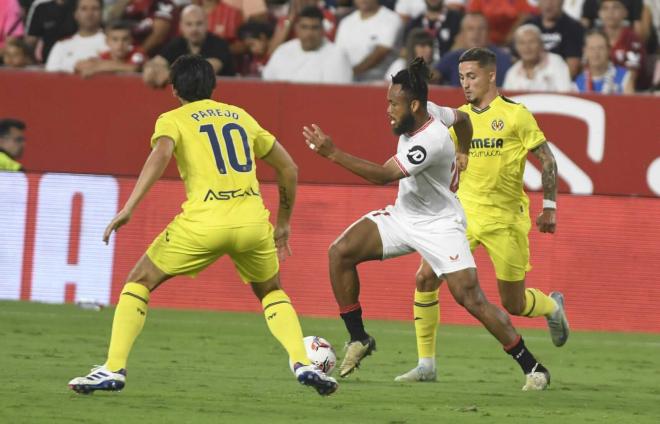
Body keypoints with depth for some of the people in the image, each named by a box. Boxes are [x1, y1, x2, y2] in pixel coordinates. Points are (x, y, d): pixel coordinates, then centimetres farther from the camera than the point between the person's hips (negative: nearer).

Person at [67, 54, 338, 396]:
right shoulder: (240, 116, 23)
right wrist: (283, 224, 36)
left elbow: (161, 153, -13)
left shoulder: (173, 120, 10)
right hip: (252, 220, 3)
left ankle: (113, 369, 2)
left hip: (203, 223, -3)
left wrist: (128, 208, -17)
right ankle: (303, 364, 7)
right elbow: (289, 168, 26)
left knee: (139, 283, 14)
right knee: (271, 293, 28)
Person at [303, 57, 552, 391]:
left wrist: (333, 153, -35)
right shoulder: (420, 115, -4)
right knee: (340, 252, -10)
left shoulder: (432, 140, -30)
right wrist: (461, 152, 27)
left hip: (439, 225, -8)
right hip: (402, 216, 8)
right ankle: (358, 340, 2)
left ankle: (533, 368, -2)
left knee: (470, 298, -14)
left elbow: (385, 175, -34)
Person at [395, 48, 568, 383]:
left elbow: (547, 160, -3)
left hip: (507, 218, -4)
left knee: (514, 305, 4)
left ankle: (553, 307, 42)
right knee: (426, 277, -14)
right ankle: (426, 364, -6)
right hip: (464, 213, 4)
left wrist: (549, 207, -8)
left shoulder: (515, 115, -6)